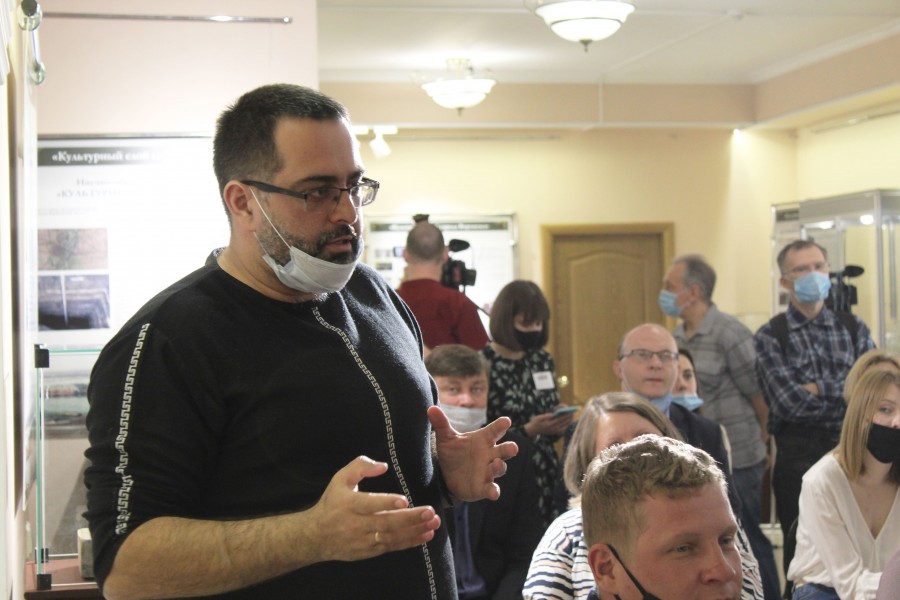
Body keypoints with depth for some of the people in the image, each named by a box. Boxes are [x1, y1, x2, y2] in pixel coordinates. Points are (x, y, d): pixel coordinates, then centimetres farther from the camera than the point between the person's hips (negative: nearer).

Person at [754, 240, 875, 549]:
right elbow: (787, 402, -13)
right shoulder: (769, 337, -2)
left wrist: (819, 388, -12)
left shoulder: (853, 328, 8)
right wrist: (851, 394, -5)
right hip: (798, 455, -2)